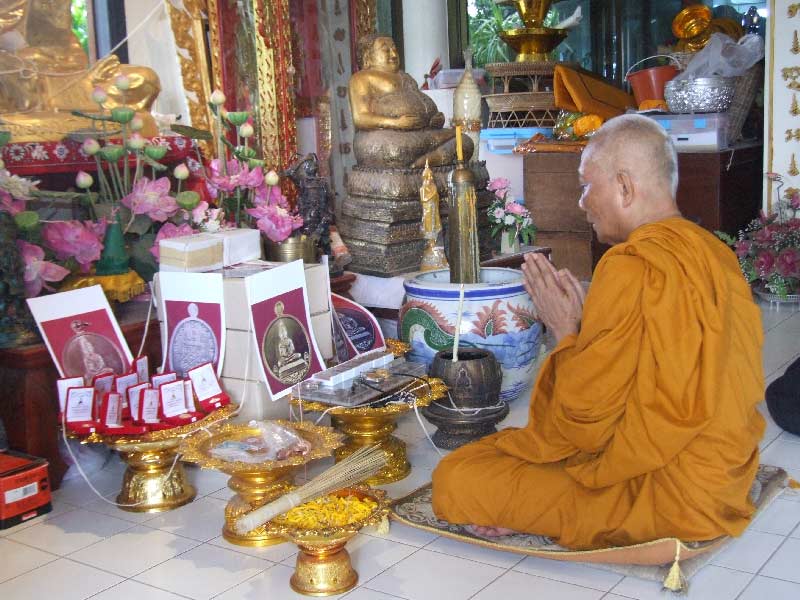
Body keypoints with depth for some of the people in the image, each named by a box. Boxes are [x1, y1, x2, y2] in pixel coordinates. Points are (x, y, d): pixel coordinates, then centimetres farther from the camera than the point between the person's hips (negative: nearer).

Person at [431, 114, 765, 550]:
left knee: (455, 481, -11)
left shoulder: (633, 268, -23)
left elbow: (581, 422, -20)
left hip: (665, 497, -10)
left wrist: (566, 332, -5)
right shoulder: (714, 253, 6)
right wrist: (583, 324, 6)